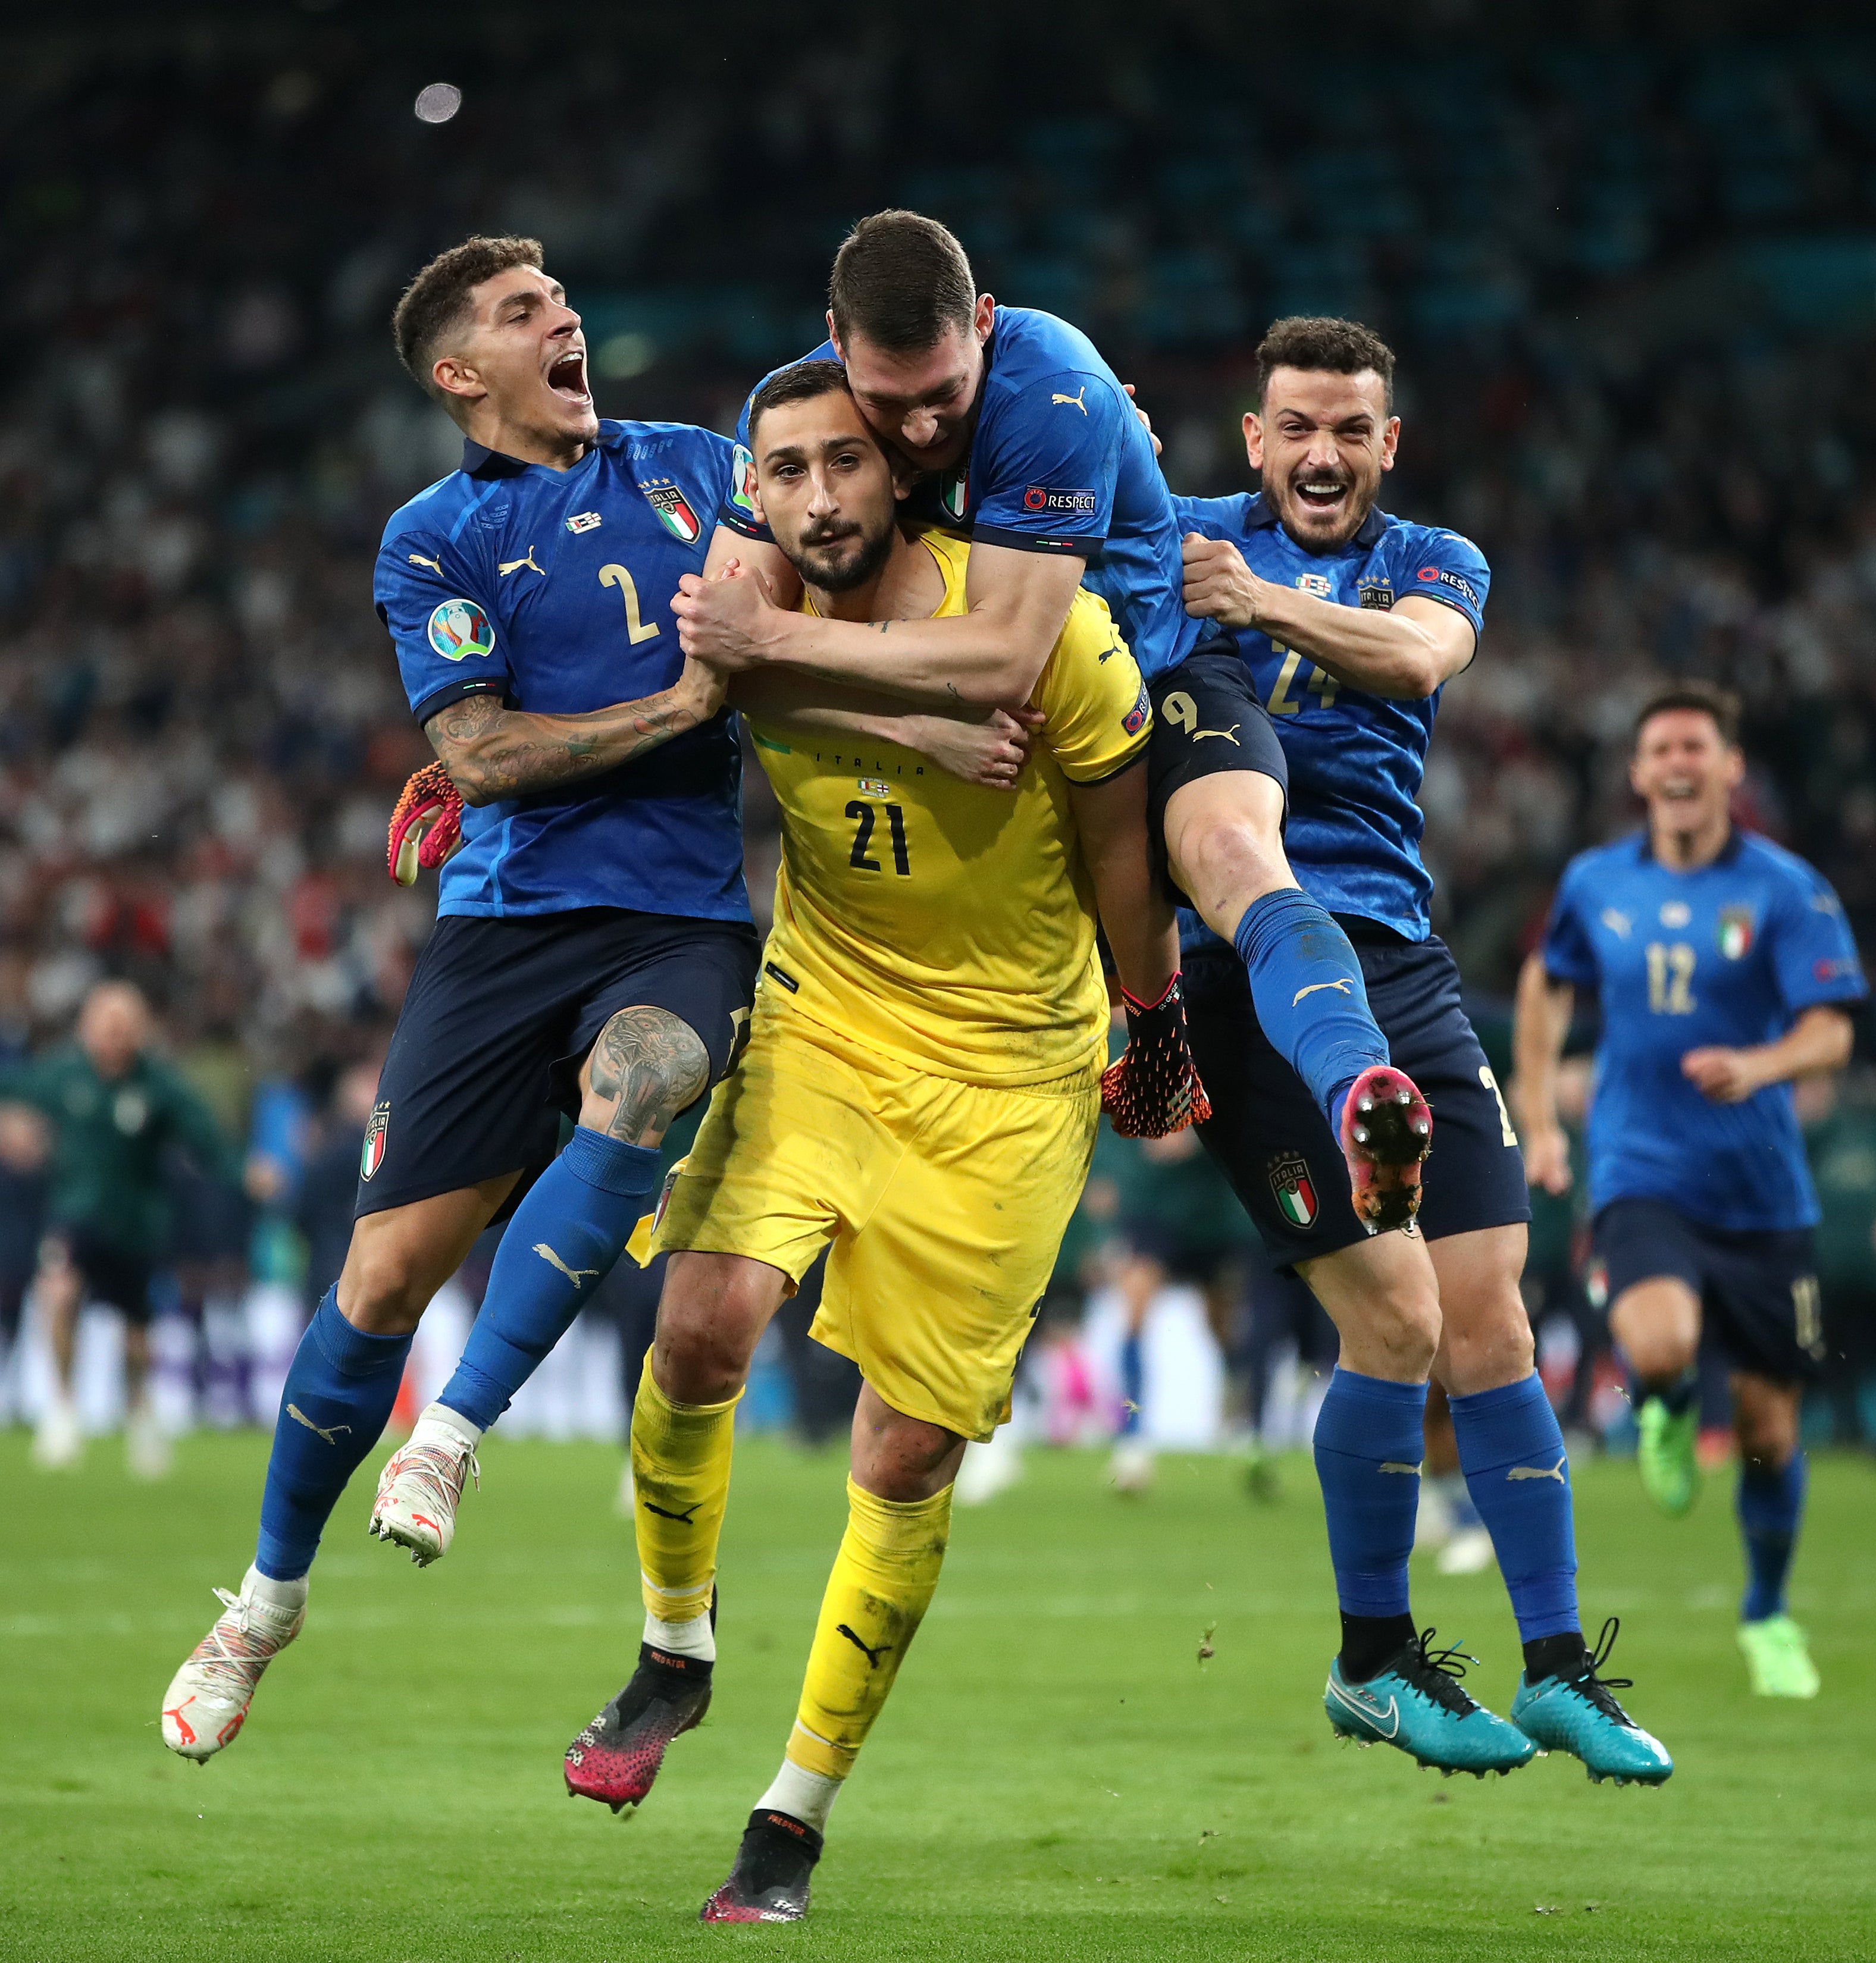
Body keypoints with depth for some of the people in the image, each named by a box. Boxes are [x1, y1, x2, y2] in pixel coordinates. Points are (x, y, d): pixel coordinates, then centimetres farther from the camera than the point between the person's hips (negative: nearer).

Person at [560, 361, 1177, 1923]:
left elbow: (1119, 847, -3)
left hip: (1005, 1071, -2)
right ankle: (675, 1651, 5)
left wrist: (1158, 1034, 8)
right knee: (704, 1325, -22)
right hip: (816, 1018, 2)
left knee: (909, 1460, -1)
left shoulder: (1040, 628, -17)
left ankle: (800, 1809, 14)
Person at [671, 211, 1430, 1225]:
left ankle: (1357, 1091, -51)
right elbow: (722, 637, -20)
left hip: (1158, 674, -7)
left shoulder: (1054, 397, -31)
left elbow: (1006, 656, -35)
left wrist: (773, 636, -36)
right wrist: (923, 724, -32)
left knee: (1231, 851, -32)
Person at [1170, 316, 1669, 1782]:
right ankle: (1373, 1661, 7)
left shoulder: (1436, 564, 12)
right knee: (1397, 1319, -10)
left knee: (1489, 1323, 0)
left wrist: (1262, 605, -28)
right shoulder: (1187, 536, 8)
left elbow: (1418, 657, -12)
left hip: (1395, 955, 3)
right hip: (1242, 962, -3)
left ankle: (1558, 1668, 11)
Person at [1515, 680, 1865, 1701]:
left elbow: (1830, 1032, -11)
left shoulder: (1787, 890, -5)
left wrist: (1759, 1065, -32)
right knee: (1659, 1344, -30)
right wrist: (1538, 1118, 16)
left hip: (1761, 1189, 0)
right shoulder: (1595, 883, 4)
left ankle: (1768, 1617, 29)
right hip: (1641, 1179, 0)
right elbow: (1548, 983, 23)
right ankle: (1665, 1417, 9)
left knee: (1768, 1422, 6)